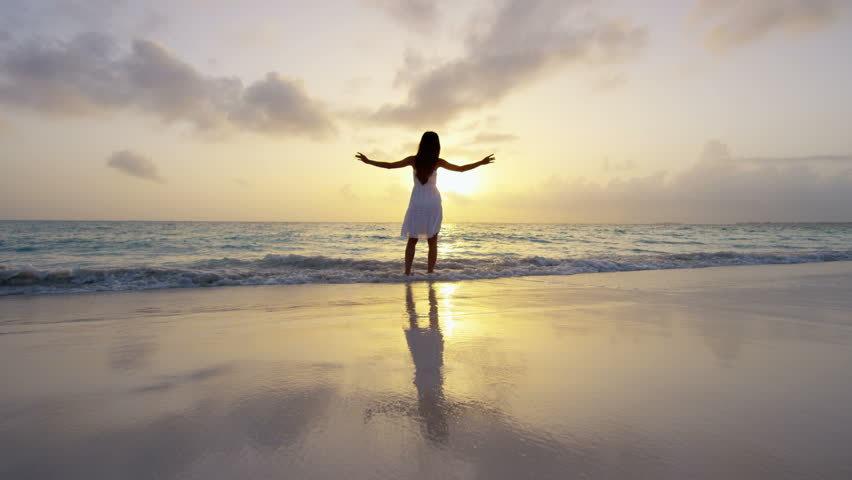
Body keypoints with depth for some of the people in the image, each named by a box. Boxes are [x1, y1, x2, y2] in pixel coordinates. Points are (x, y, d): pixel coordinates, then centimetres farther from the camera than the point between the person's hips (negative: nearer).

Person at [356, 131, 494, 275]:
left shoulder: (413, 160, -5)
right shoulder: (438, 162, -7)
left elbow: (389, 165, -1)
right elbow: (461, 168, 1)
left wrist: (367, 161, 9)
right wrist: (482, 163, 11)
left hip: (417, 203, 1)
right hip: (433, 203, -1)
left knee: (412, 240, 10)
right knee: (432, 241, 7)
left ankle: (407, 272, 5)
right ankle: (430, 272, 4)